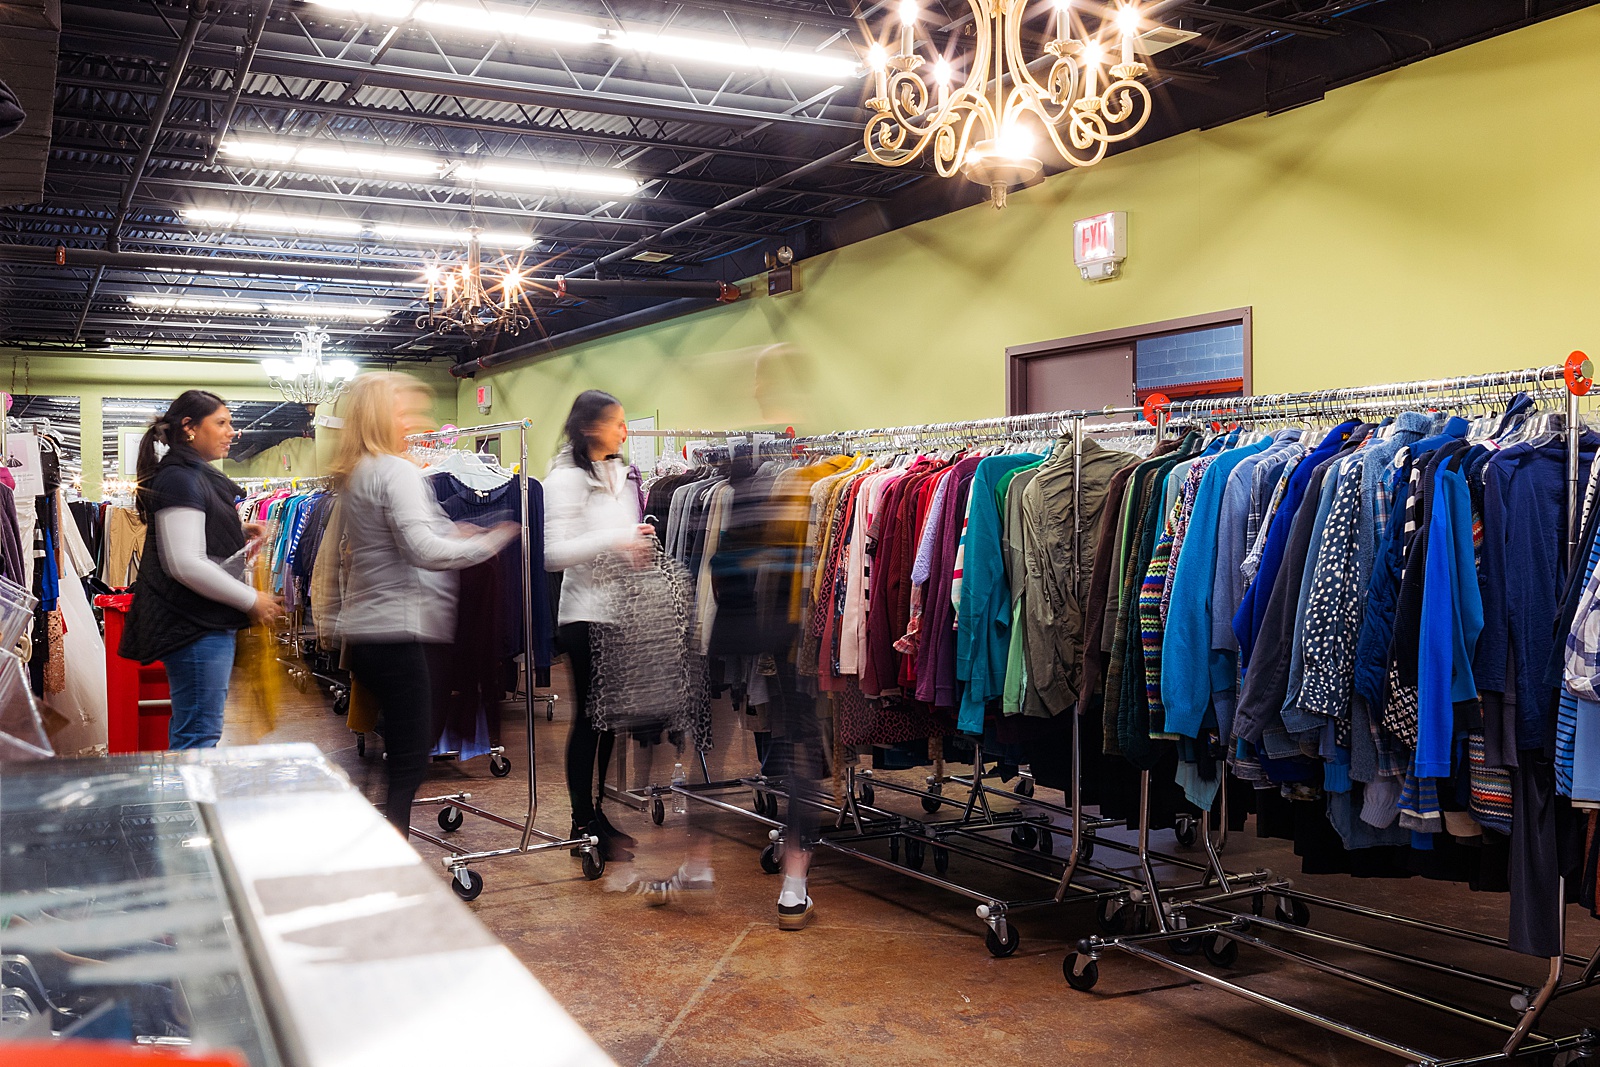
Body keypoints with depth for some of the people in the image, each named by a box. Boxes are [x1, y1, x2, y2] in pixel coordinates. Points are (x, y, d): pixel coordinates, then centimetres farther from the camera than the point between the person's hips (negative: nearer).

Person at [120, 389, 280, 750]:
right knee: (199, 734, -8)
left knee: (189, 729, 17)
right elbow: (185, 564, -23)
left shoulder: (197, 476, 17)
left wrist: (239, 535, 10)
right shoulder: (180, 478, -14)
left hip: (209, 622, 11)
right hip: (194, 626, -11)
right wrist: (251, 600, -17)